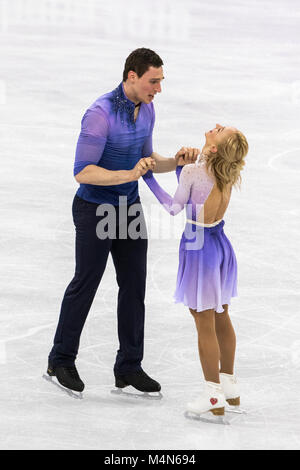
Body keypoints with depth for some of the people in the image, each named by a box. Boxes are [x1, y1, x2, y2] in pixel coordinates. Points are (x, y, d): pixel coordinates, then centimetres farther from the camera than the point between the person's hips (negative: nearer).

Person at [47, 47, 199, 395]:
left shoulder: (146, 109, 1)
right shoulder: (101, 113, -25)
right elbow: (83, 172, -26)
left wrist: (176, 161, -7)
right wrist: (129, 174, -36)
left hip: (129, 206, 7)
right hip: (95, 208, -7)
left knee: (134, 284, 7)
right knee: (85, 284, 4)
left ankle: (129, 367, 14)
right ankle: (62, 360, 21)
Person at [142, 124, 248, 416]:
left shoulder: (192, 172, -24)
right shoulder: (228, 173, -3)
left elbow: (174, 208, -10)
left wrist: (150, 181, -1)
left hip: (198, 248, -7)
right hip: (220, 244, 7)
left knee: (205, 325, 3)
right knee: (221, 318, 20)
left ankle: (214, 396, 11)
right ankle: (229, 386, 32)